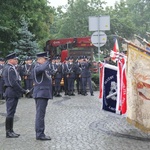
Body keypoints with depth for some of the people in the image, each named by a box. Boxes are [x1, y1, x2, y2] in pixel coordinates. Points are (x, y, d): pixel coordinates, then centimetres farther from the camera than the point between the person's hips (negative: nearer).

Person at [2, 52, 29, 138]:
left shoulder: (7, 68, 17)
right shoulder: (10, 69, -16)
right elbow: (13, 83, -23)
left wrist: (22, 91, 16)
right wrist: (23, 91, -18)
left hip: (10, 93, 11)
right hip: (12, 93, -11)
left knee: (11, 112, 14)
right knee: (10, 113, -5)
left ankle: (10, 131, 20)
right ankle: (9, 132, 0)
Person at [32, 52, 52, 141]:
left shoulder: (42, 67, 19)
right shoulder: (37, 67, -12)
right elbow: (42, 68, -34)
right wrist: (48, 62, -20)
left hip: (43, 94, 11)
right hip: (41, 93, -11)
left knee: (40, 114, 12)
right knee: (40, 114, -9)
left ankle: (40, 133, 18)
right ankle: (40, 134, -7)